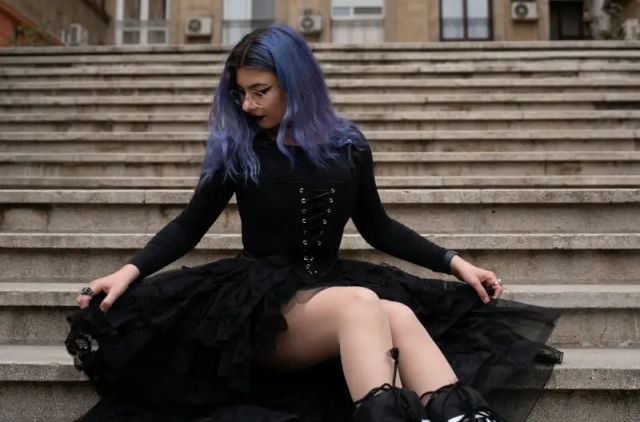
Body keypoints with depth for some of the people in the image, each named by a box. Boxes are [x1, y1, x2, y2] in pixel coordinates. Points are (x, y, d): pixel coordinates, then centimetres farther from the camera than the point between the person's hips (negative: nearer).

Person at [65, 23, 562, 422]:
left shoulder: (348, 146, 7)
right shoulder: (235, 149, 2)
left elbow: (377, 226, 15)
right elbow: (189, 226, 7)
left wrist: (454, 262, 8)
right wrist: (131, 271, -9)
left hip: (331, 282, 2)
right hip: (261, 298, -2)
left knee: (400, 316, -33)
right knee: (361, 304, -35)